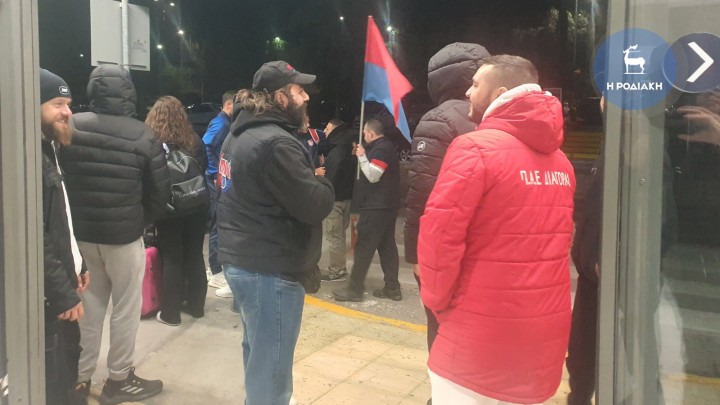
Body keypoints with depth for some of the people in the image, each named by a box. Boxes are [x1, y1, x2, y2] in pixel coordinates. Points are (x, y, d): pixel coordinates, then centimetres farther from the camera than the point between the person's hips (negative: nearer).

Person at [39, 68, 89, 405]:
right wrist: (63, 293, -20)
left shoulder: (48, 148, 13)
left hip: (60, 283, 10)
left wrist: (75, 266, 19)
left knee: (68, 360, 21)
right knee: (54, 378, 1)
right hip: (47, 295, -10)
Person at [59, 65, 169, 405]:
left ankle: (80, 376, 29)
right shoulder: (142, 135, -14)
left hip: (80, 232, 4)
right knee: (125, 309, 10)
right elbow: (160, 192, -8)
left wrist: (77, 216, 14)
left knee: (89, 304, 19)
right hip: (124, 235, -4)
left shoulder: (71, 128, -7)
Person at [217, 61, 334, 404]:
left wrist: (309, 181, 7)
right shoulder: (276, 143, -21)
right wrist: (323, 183, -1)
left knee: (258, 355, 26)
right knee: (270, 368, 2)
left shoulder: (241, 134, 11)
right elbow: (315, 205, -21)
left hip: (241, 260, 10)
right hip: (270, 270, -10)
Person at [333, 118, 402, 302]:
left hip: (376, 206, -10)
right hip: (387, 205, 10)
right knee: (387, 245, 10)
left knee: (364, 246, -5)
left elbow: (372, 175, -21)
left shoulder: (381, 149, -16)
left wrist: (362, 156, -12)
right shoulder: (387, 146, 16)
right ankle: (392, 288, 13)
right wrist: (362, 155, 6)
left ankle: (354, 288, -1)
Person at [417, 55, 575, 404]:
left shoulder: (475, 148, -14)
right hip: (544, 338, 7)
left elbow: (438, 235, -19)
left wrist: (437, 299, -4)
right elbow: (554, 240, 13)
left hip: (480, 338, -7)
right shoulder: (560, 160, 9)